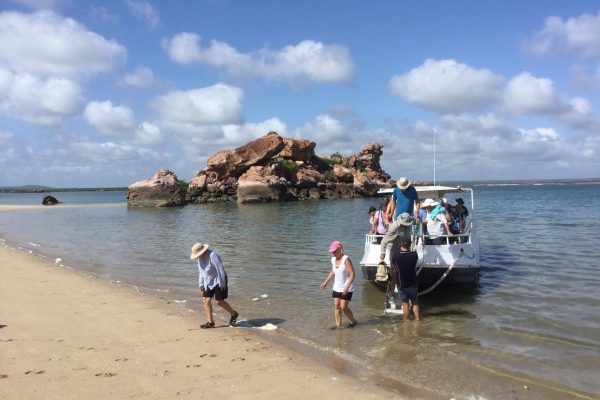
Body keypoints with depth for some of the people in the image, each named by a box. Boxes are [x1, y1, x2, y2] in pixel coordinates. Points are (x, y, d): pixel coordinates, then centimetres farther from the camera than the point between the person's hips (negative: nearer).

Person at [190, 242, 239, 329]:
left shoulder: (212, 255, -25)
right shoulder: (201, 257, 3)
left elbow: (220, 269, -24)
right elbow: (201, 270, 14)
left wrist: (222, 283, -22)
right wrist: (201, 283, 10)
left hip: (218, 280, -8)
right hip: (208, 282, 8)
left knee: (219, 301, -8)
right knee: (206, 300, 0)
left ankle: (233, 314, 15)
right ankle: (210, 322, 7)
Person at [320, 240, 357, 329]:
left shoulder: (346, 259, -20)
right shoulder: (333, 259, 3)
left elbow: (352, 274, -22)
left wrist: (347, 287, -28)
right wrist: (325, 282, 17)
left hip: (346, 289, -7)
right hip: (336, 288, 7)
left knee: (343, 307, -4)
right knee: (336, 307, 6)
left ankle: (353, 322, 19)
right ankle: (338, 325, 16)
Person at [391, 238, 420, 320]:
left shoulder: (396, 256, -16)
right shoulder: (414, 255, -14)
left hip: (402, 285, -1)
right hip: (413, 284, 1)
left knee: (405, 303, 11)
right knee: (415, 302, 18)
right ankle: (417, 318, 23)